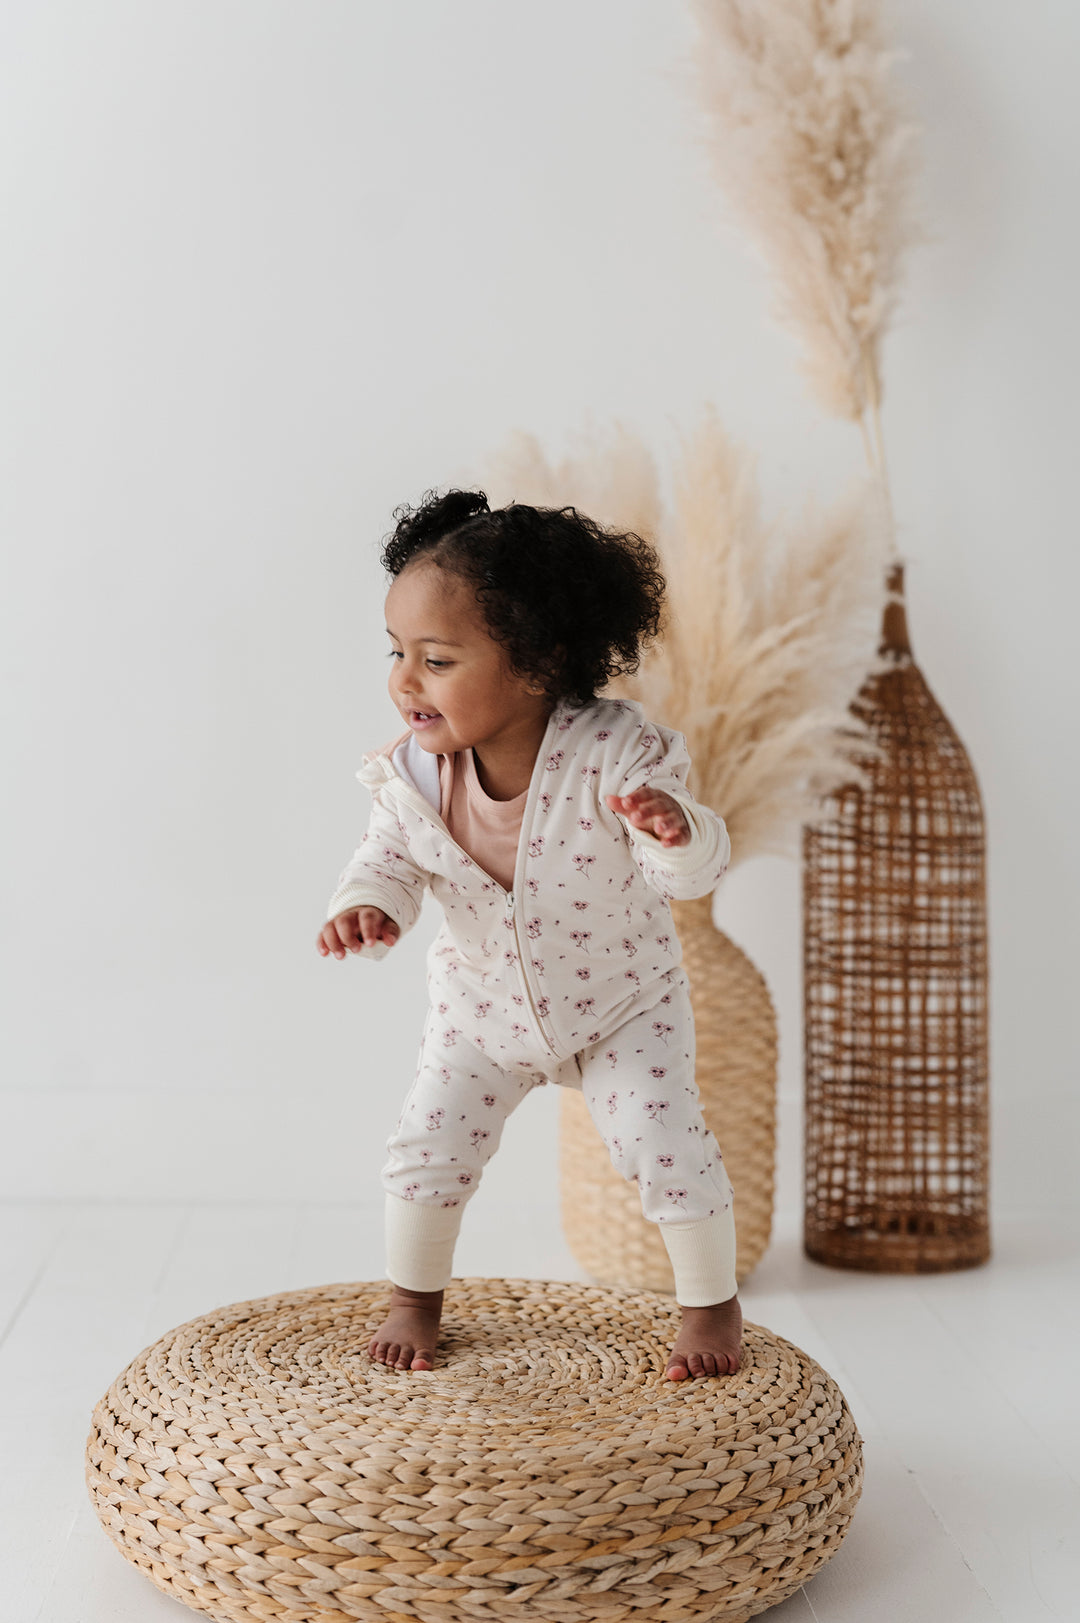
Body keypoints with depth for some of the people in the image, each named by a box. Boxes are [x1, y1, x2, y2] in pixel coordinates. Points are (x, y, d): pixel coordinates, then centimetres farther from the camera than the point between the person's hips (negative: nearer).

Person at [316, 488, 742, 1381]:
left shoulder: (614, 753, -30)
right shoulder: (414, 773, -20)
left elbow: (691, 872, -29)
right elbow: (389, 858, -7)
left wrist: (675, 831, -53)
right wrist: (368, 905, -31)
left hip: (623, 999, -3)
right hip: (483, 1003, 3)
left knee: (668, 1148, -7)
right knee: (427, 1145, 1)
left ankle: (713, 1303, 20)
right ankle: (414, 1300, 29)